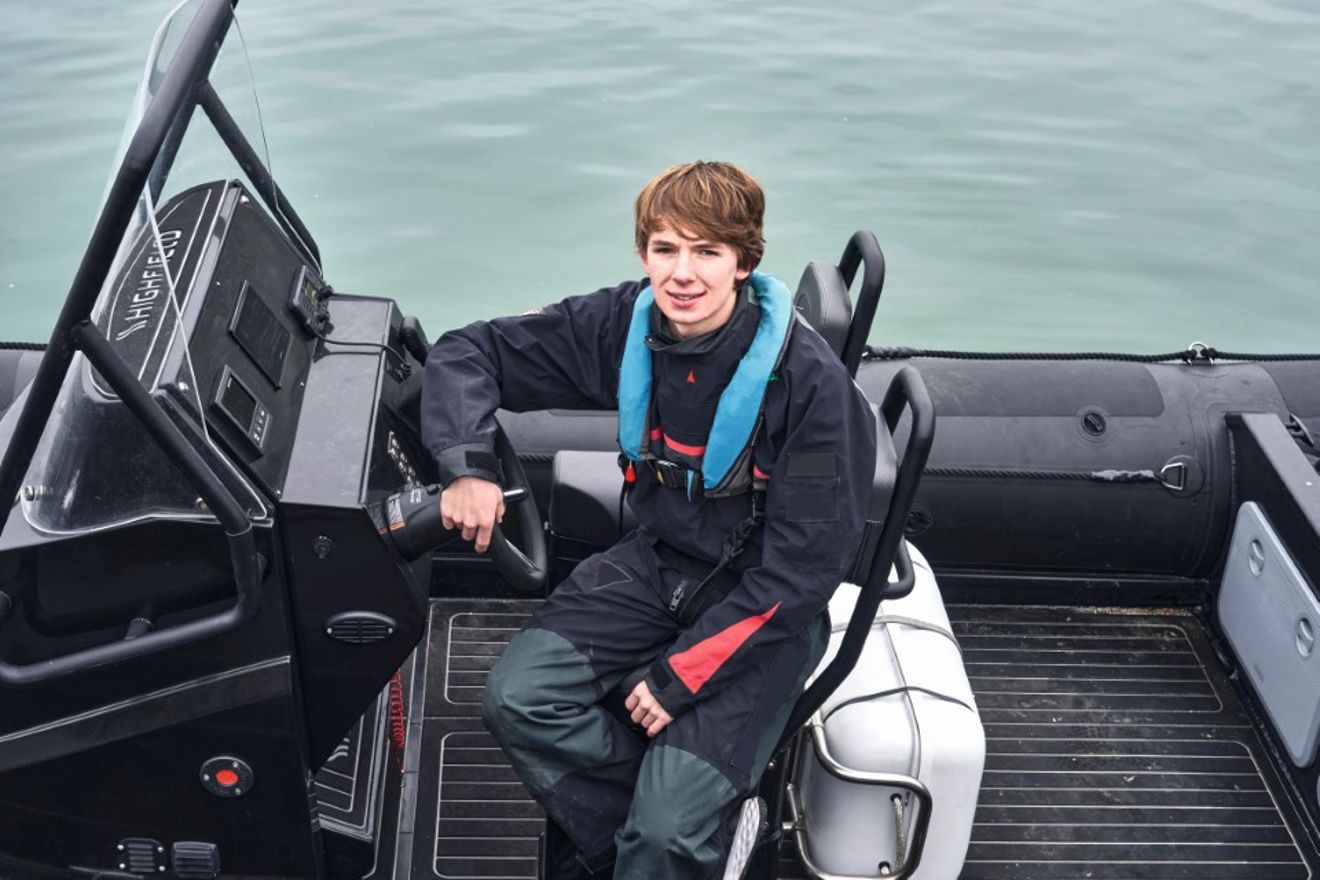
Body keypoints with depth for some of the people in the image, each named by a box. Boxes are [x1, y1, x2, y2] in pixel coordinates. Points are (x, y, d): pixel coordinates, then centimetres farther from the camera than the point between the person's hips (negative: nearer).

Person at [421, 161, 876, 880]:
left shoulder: (811, 382, -25)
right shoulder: (623, 325, -11)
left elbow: (803, 567, -20)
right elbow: (467, 353, -2)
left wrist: (682, 674, -20)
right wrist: (467, 464, -20)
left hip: (765, 600, -5)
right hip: (659, 559, 5)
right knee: (517, 698, -14)